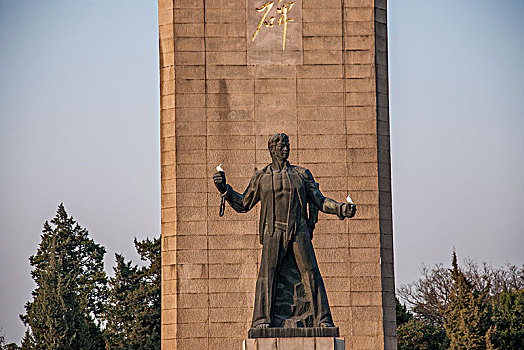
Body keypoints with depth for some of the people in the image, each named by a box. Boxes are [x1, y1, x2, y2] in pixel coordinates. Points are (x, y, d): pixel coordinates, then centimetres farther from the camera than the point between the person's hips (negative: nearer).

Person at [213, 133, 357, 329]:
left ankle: (322, 320, -12)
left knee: (310, 272, -11)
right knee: (268, 272, -16)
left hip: (299, 231, 1)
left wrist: (341, 209, 3)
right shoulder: (261, 177, 17)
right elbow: (243, 204, 21)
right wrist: (224, 189, 8)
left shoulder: (302, 174, 19)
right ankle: (262, 320, -18)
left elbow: (319, 201, 17)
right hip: (273, 232, -1)